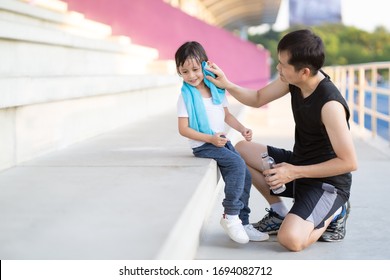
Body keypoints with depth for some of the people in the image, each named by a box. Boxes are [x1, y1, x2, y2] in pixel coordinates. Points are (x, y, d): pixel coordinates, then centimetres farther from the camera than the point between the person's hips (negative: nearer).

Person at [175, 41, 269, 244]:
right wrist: (210, 138, -22)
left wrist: (242, 129, 1)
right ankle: (230, 216, -15)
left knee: (244, 177, -1)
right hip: (202, 145, -6)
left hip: (222, 141, 7)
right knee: (237, 164, -24)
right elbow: (183, 129, -13)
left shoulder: (216, 90, 5)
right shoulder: (186, 96, -11)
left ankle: (242, 222, 11)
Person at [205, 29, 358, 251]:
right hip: (299, 164, 8)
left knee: (290, 239, -28)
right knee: (242, 150, 4)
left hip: (328, 181, -8)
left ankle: (332, 214, 3)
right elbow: (258, 99, 10)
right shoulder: (293, 79, -7)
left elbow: (350, 162, -26)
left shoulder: (330, 104, -30)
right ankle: (279, 213, 11)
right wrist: (227, 85, -8)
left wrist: (294, 172, -24)